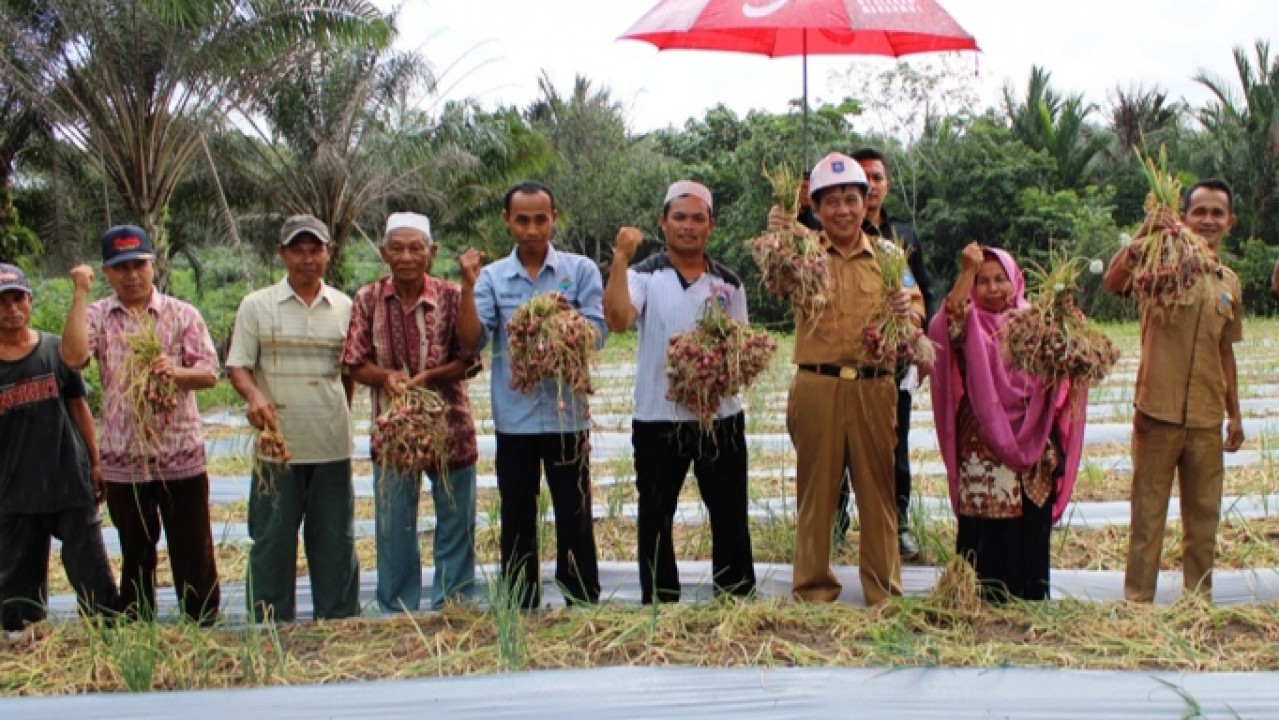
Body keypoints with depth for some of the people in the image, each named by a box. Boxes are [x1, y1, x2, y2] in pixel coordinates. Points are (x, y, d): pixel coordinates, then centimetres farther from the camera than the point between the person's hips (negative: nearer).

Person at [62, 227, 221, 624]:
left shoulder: (182, 314, 2)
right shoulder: (96, 316, 3)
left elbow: (209, 373, -5)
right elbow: (73, 357, -16)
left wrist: (177, 371, -26)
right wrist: (80, 295, -13)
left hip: (182, 458, -1)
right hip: (123, 461, 1)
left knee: (194, 555, 5)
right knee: (135, 558, 14)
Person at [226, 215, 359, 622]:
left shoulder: (345, 308, 8)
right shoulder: (257, 306, 2)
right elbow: (238, 366, 0)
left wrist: (339, 418, 10)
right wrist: (255, 398, -20)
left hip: (332, 444, 2)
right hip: (277, 443, -2)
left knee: (335, 539, 10)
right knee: (272, 539, 5)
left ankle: (339, 623, 20)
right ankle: (271, 628, 15)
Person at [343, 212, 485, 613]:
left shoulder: (451, 296, -3)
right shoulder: (368, 300, 0)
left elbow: (469, 356, -10)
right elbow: (356, 365, -1)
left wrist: (427, 377, -25)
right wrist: (387, 376, -21)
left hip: (449, 426, -1)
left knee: (456, 522, 8)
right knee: (394, 528, 9)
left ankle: (451, 607, 22)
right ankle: (396, 613, 22)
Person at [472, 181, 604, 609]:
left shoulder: (581, 270, 3)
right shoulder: (492, 277, 5)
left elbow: (598, 331, -5)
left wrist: (568, 316, -24)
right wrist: (467, 285, -20)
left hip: (568, 415, -1)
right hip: (514, 418, 1)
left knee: (575, 520, 6)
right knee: (517, 524, 10)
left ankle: (584, 609, 16)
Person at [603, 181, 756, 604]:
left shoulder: (728, 283, 7)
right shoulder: (644, 276, -2)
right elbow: (617, 320, -21)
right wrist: (620, 259, -25)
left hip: (721, 415, 2)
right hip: (658, 418, -2)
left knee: (730, 516, 8)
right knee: (655, 519, 8)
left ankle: (738, 600, 22)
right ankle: (658, 605, 20)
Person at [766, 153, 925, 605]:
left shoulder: (888, 256, 9)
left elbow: (916, 315, 6)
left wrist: (907, 310, -17)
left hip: (874, 388, 2)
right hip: (816, 386, -2)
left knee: (877, 490, 9)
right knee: (816, 490, 8)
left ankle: (884, 592, 22)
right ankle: (813, 589, 21)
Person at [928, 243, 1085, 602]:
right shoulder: (970, 326, 2)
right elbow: (949, 324, -22)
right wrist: (967, 271, -26)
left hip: (1031, 449, 3)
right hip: (984, 451, -3)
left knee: (1031, 534, 7)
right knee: (986, 536, -2)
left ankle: (1031, 599, 19)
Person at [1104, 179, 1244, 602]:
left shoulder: (1230, 284, 13)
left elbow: (1225, 351, 19)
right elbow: (1114, 282, -23)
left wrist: (1235, 413, 18)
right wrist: (1144, 235, -35)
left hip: (1207, 419, 5)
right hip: (1159, 411, -5)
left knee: (1204, 513, 12)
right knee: (1148, 511, 2)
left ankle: (1200, 596, 25)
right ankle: (1137, 598, 11)